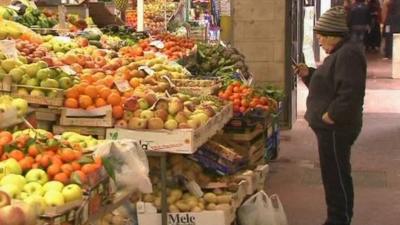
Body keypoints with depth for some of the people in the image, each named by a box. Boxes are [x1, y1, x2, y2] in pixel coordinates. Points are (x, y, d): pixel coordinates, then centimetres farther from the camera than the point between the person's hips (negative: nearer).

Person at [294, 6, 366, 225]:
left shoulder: (348, 55, -19)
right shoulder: (339, 53, 16)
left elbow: (350, 92, -28)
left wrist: (332, 115, -23)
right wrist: (308, 74, 11)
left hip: (337, 129, -11)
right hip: (331, 127, 11)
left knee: (337, 175, -3)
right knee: (333, 174, 17)